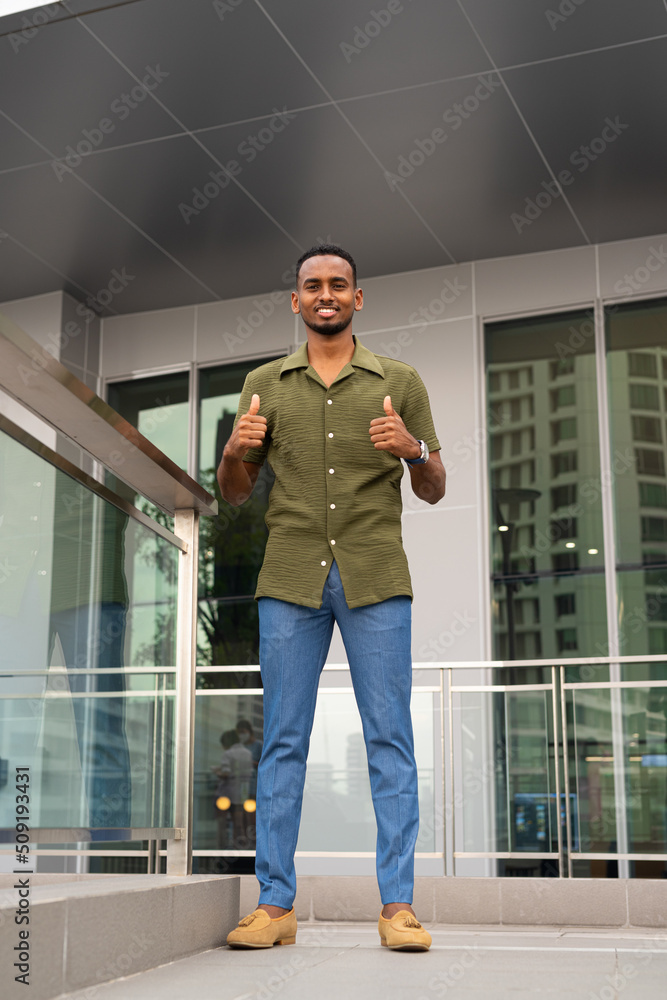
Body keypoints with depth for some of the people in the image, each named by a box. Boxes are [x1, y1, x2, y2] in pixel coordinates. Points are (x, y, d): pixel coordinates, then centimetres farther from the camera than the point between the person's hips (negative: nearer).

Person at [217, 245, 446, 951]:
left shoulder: (399, 382, 11)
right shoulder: (265, 384, 15)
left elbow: (434, 491, 11)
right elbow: (234, 494, 16)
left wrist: (413, 449, -11)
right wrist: (235, 451, -7)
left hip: (375, 577, -1)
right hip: (290, 577, 1)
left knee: (390, 738, -2)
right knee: (282, 740, 1)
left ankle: (397, 904, 2)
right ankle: (275, 904, 6)